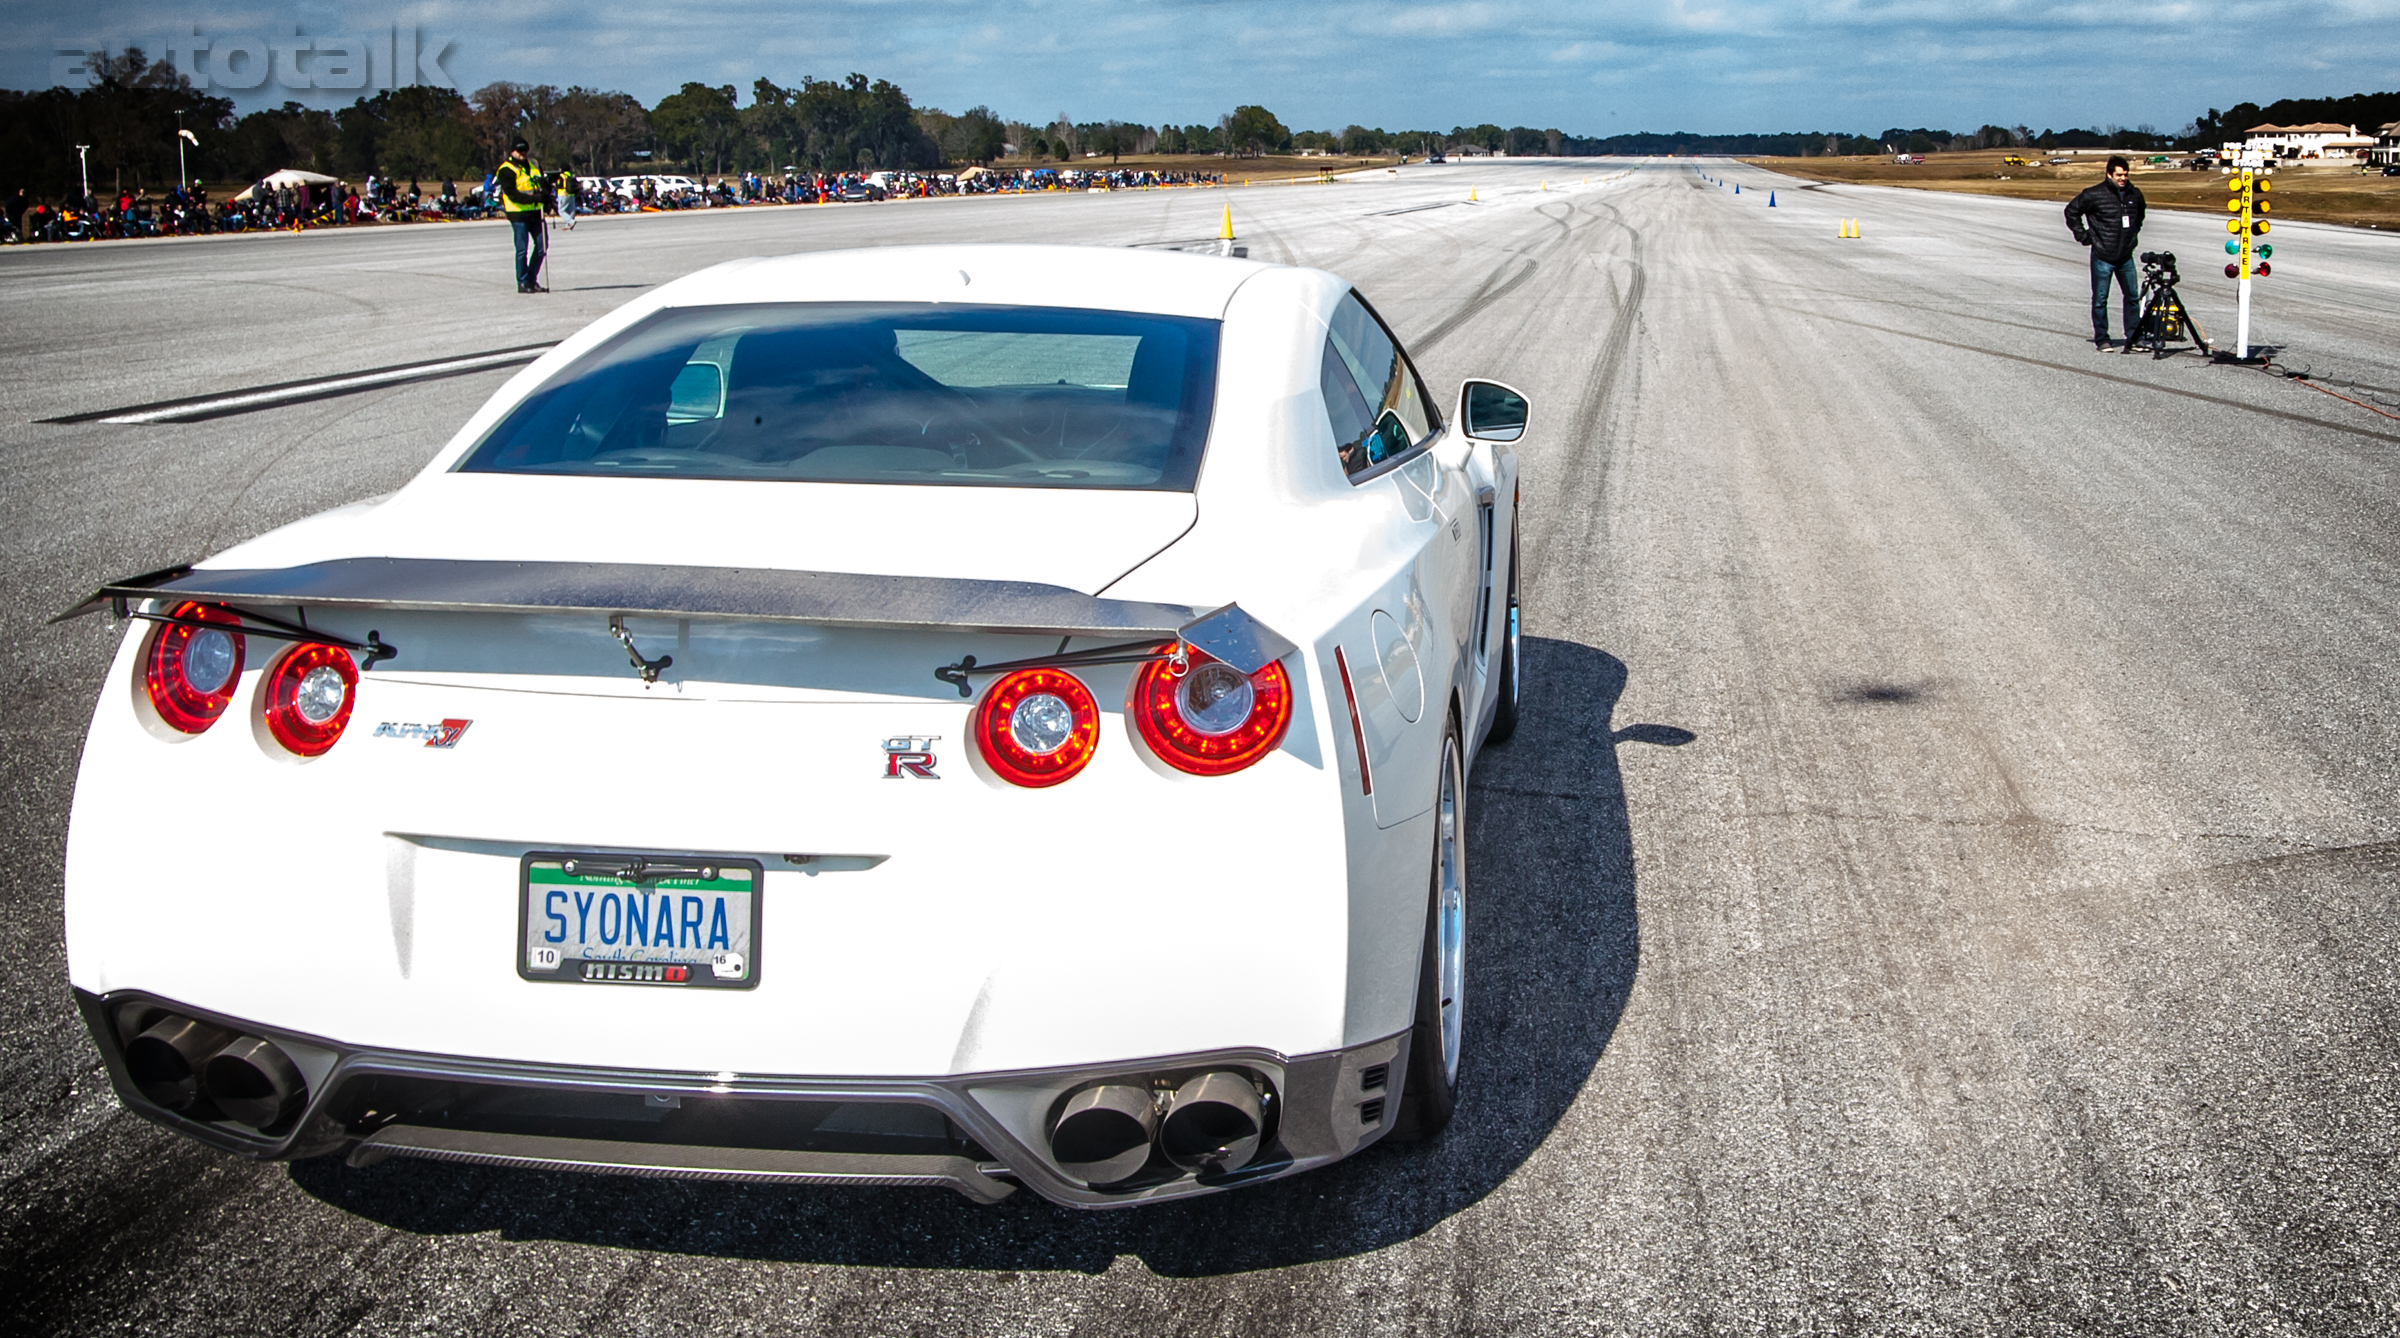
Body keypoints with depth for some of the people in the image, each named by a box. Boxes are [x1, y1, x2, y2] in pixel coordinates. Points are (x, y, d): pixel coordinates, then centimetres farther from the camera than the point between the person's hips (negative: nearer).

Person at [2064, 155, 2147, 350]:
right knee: (2100, 299, 2)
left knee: (2133, 297, 6)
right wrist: (2083, 236, -3)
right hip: (2102, 257, -5)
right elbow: (2072, 211, -2)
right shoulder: (2094, 194, -11)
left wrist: (2133, 235, 17)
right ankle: (2101, 339, 11)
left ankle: (2133, 338, 14)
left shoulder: (2135, 194, 5)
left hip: (2126, 257, 5)